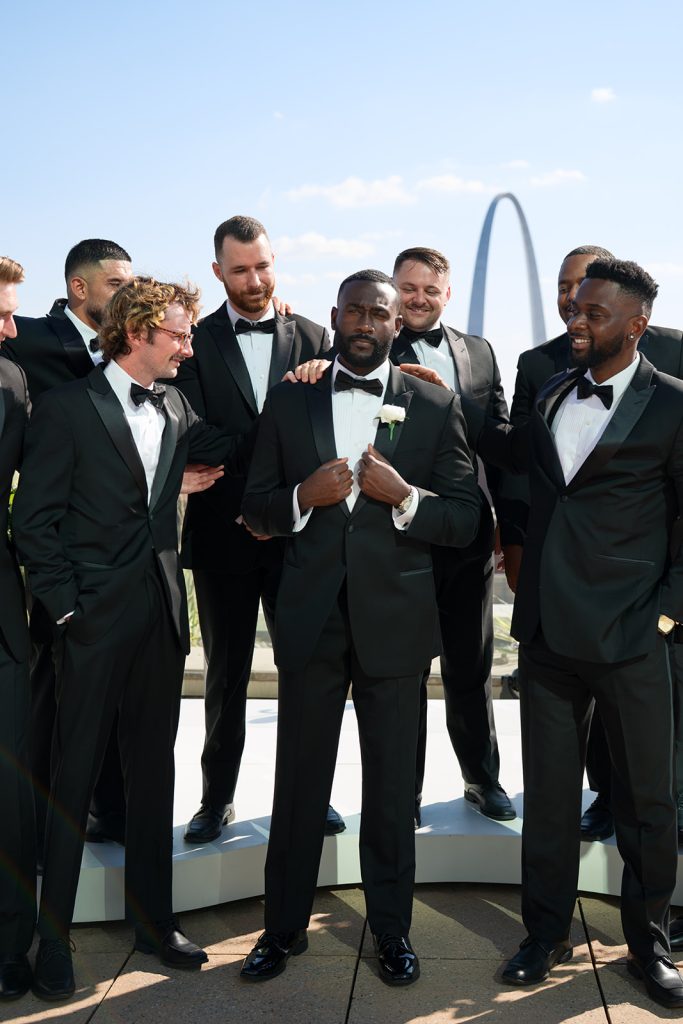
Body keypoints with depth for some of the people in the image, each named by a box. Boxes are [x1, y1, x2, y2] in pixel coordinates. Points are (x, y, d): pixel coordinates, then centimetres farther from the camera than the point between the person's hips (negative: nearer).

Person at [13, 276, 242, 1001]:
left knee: (153, 773, 14)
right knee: (74, 779, 4)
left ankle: (152, 920, 28)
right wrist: (66, 607, -12)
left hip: (162, 615, 6)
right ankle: (52, 938, 18)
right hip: (96, 620, -5)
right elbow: (34, 521, -8)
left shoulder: (175, 409, 12)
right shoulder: (67, 407, -6)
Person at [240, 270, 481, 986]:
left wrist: (405, 496, -17)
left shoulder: (436, 408, 3)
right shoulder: (288, 402, 7)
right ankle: (284, 927, 28)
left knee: (392, 786, 10)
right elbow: (255, 507, 7)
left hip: (394, 622, -1)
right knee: (298, 782, 11)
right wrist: (304, 496, -13)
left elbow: (465, 521, 1)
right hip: (310, 622, 1)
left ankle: (391, 929, 29)